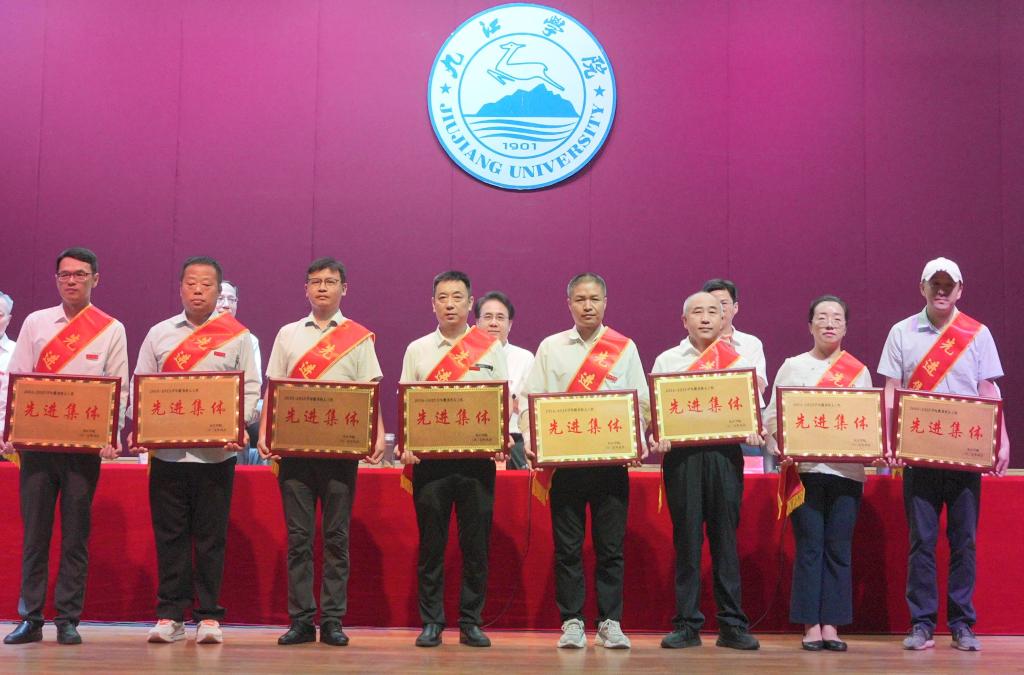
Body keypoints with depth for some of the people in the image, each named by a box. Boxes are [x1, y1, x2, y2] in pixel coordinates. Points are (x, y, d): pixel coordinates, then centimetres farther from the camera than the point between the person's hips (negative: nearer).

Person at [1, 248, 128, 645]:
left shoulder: (111, 330, 6)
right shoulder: (35, 323, 10)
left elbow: (119, 389, 2)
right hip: (36, 441, 2)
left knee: (75, 535, 1)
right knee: (34, 531, 3)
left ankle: (68, 619, 9)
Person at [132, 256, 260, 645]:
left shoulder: (237, 336, 5)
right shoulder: (159, 334, 11)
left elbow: (250, 390, 2)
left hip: (216, 453, -2)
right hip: (166, 450, 2)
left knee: (211, 536, 2)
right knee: (169, 535, 5)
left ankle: (209, 616, 10)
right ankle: (170, 615, 12)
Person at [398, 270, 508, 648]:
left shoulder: (491, 349, 8)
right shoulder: (417, 350, 10)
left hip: (478, 457, 0)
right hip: (430, 457, 0)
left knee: (476, 543, 1)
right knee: (431, 543, 2)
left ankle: (471, 622, 10)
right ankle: (431, 622, 9)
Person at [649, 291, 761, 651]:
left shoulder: (739, 361, 12)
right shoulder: (666, 361, 11)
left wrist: (753, 430, -11)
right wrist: (655, 437, -13)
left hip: (725, 454, 1)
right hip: (681, 454, 0)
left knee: (725, 538, 2)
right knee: (686, 539, 0)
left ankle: (732, 625, 8)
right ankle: (687, 625, 6)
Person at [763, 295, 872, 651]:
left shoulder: (860, 371, 14)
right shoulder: (792, 367, 10)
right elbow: (773, 415, 3)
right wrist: (779, 449, -14)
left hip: (846, 470, 1)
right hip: (804, 468, -1)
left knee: (838, 548, 0)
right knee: (809, 546, -4)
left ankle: (831, 625, 6)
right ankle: (810, 625, 1)